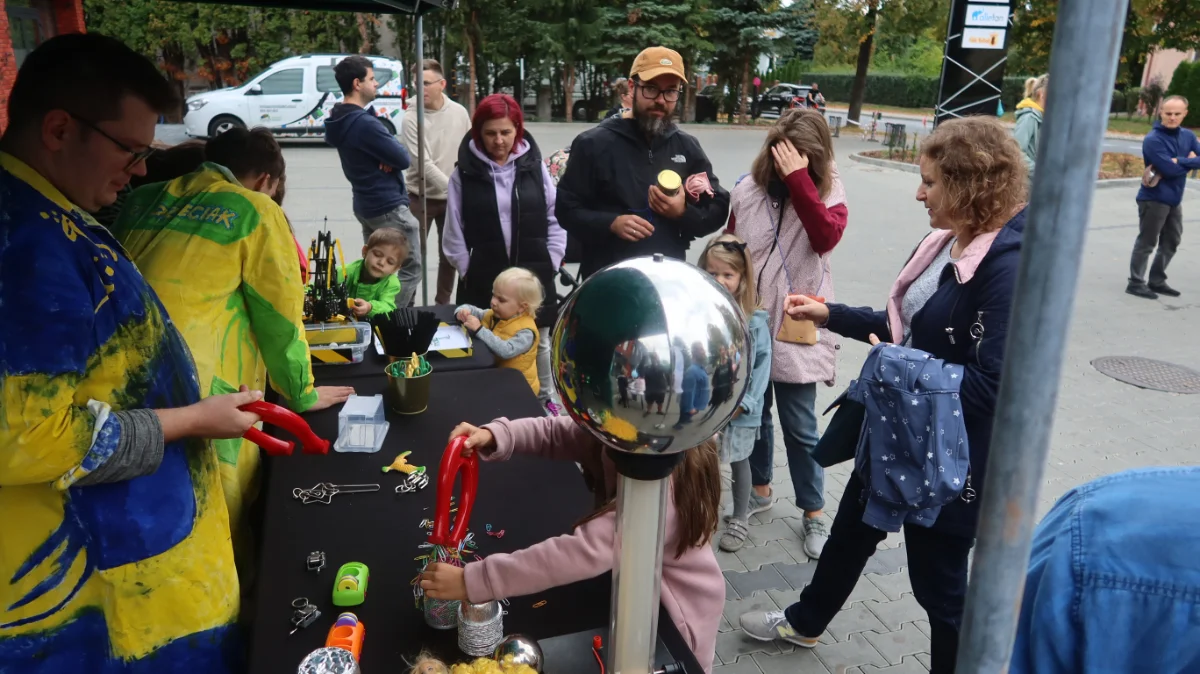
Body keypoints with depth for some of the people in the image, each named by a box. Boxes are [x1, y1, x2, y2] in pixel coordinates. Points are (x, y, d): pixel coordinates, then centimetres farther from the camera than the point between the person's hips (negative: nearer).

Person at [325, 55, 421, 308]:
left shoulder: (340, 119, 7)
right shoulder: (365, 124, -23)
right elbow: (403, 159, -19)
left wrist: (387, 156, -10)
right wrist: (394, 152, 0)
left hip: (366, 205, 10)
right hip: (389, 207, -10)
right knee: (412, 268, -1)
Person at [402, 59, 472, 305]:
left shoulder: (459, 112, -3)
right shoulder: (411, 117, -13)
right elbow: (423, 164, -19)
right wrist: (452, 187, -25)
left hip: (453, 199, 3)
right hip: (420, 198, -3)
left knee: (449, 254, 13)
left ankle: (443, 303, 29)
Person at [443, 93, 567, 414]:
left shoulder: (535, 167, 0)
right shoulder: (464, 173, -3)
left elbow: (555, 219, 2)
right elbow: (454, 231, -1)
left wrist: (549, 265, -2)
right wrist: (468, 271, -3)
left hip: (533, 275, 2)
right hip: (484, 278, -1)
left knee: (539, 341, 15)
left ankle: (546, 397, 35)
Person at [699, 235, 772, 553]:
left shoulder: (755, 320, -11)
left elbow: (762, 365, -10)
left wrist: (744, 402, -14)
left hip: (739, 410, -1)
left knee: (738, 462, 16)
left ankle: (740, 519, 34)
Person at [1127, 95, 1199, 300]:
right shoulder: (1153, 139, -16)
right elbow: (1170, 169, -23)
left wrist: (1180, 161, -19)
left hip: (1175, 199, 8)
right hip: (1154, 198, -8)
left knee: (1171, 243, 16)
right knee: (1146, 243, -2)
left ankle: (1157, 281, 27)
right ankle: (1135, 283, 6)